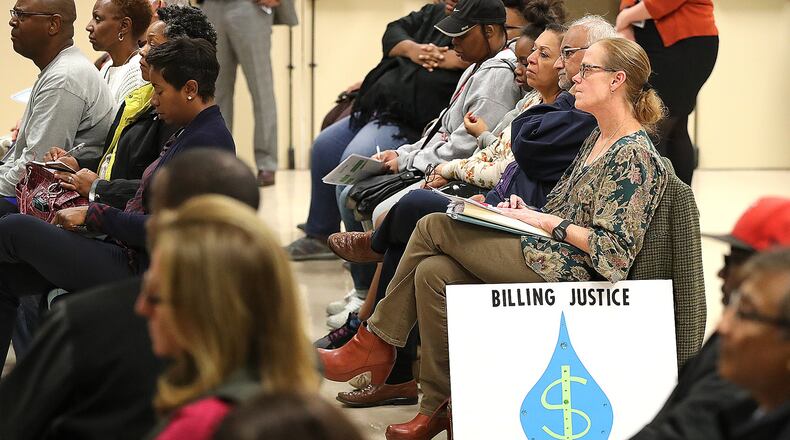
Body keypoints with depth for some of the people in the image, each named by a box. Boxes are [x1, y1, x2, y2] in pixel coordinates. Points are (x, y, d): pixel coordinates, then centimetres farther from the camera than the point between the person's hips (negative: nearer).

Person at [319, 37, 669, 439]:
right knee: (433, 273, -12)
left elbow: (615, 247, -17)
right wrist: (528, 212, 7)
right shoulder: (597, 140, 19)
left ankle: (375, 346, 0)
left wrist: (546, 223, -13)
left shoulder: (635, 156, -11)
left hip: (568, 270, -10)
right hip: (548, 257, 10)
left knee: (432, 227, -12)